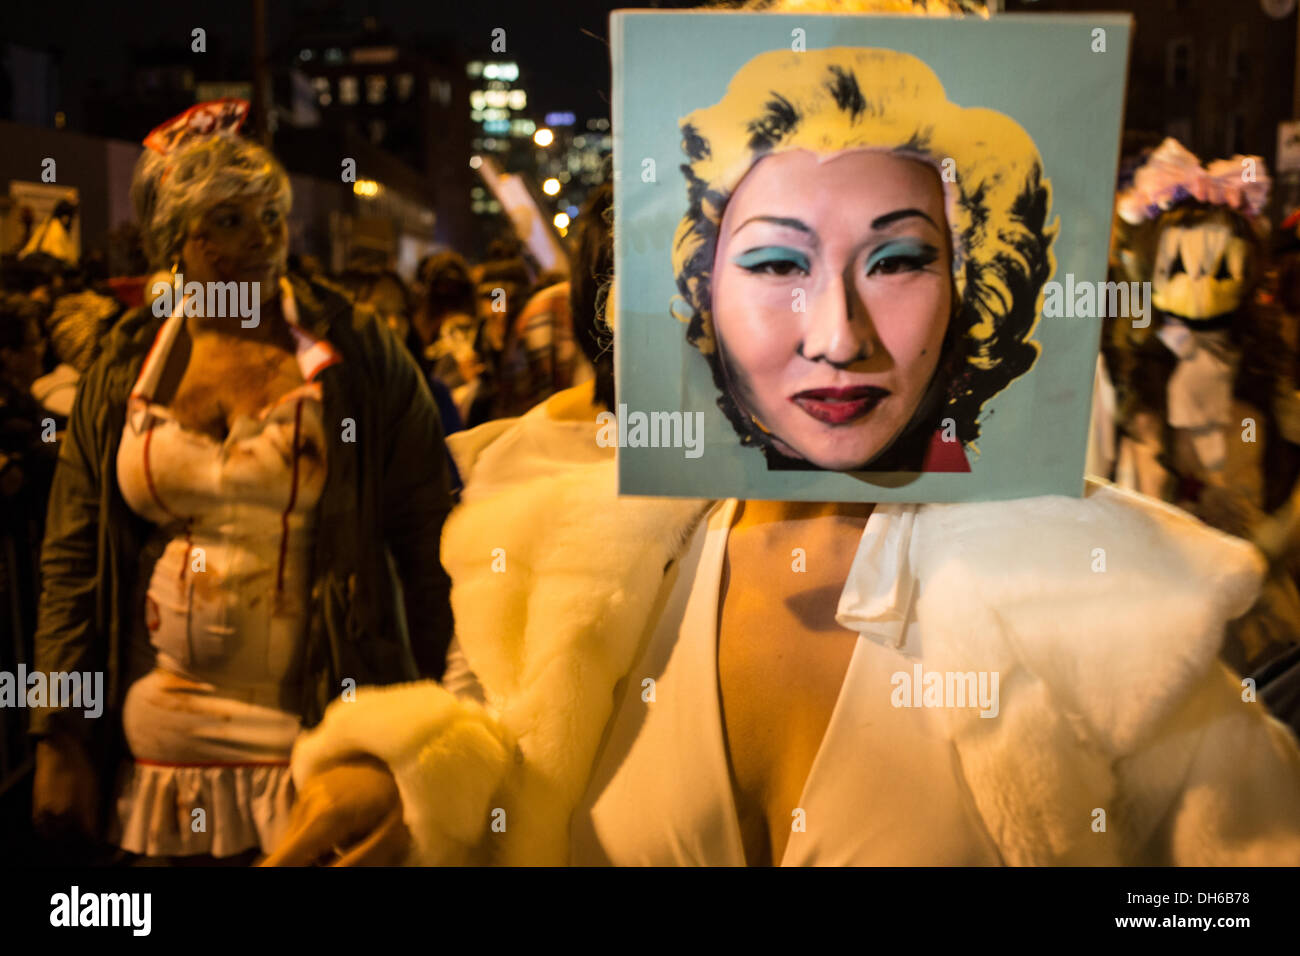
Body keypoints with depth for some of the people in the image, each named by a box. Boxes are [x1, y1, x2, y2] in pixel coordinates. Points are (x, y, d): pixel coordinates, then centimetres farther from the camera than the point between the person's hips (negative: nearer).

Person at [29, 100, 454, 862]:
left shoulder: (359, 353, -4)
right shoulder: (125, 369, 4)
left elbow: (430, 543, -4)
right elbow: (72, 561, 7)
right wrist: (61, 739, 4)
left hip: (322, 739, -2)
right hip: (166, 743, 3)